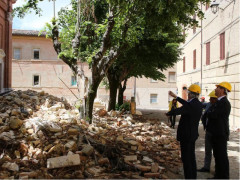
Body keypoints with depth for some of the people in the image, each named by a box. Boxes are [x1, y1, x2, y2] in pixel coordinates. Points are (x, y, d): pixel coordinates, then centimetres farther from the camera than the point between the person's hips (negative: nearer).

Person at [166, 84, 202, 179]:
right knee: (191, 157, 18)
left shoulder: (191, 105, -23)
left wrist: (168, 113, -3)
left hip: (186, 135, -9)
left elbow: (176, 111, -24)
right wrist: (176, 97, 24)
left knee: (186, 158, -1)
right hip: (192, 134, 9)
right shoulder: (198, 104, 4)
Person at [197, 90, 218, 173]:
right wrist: (205, 126, 10)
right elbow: (203, 117, 16)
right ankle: (206, 167, 23)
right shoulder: (209, 105, 2)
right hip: (209, 131, 6)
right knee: (208, 150, 13)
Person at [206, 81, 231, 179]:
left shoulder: (224, 103, -19)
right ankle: (218, 175, 30)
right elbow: (213, 115, 18)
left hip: (220, 134, -10)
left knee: (222, 156, 0)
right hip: (216, 134, 10)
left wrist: (209, 112, -4)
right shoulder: (219, 102, 13)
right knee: (217, 156, 18)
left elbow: (212, 115, -23)